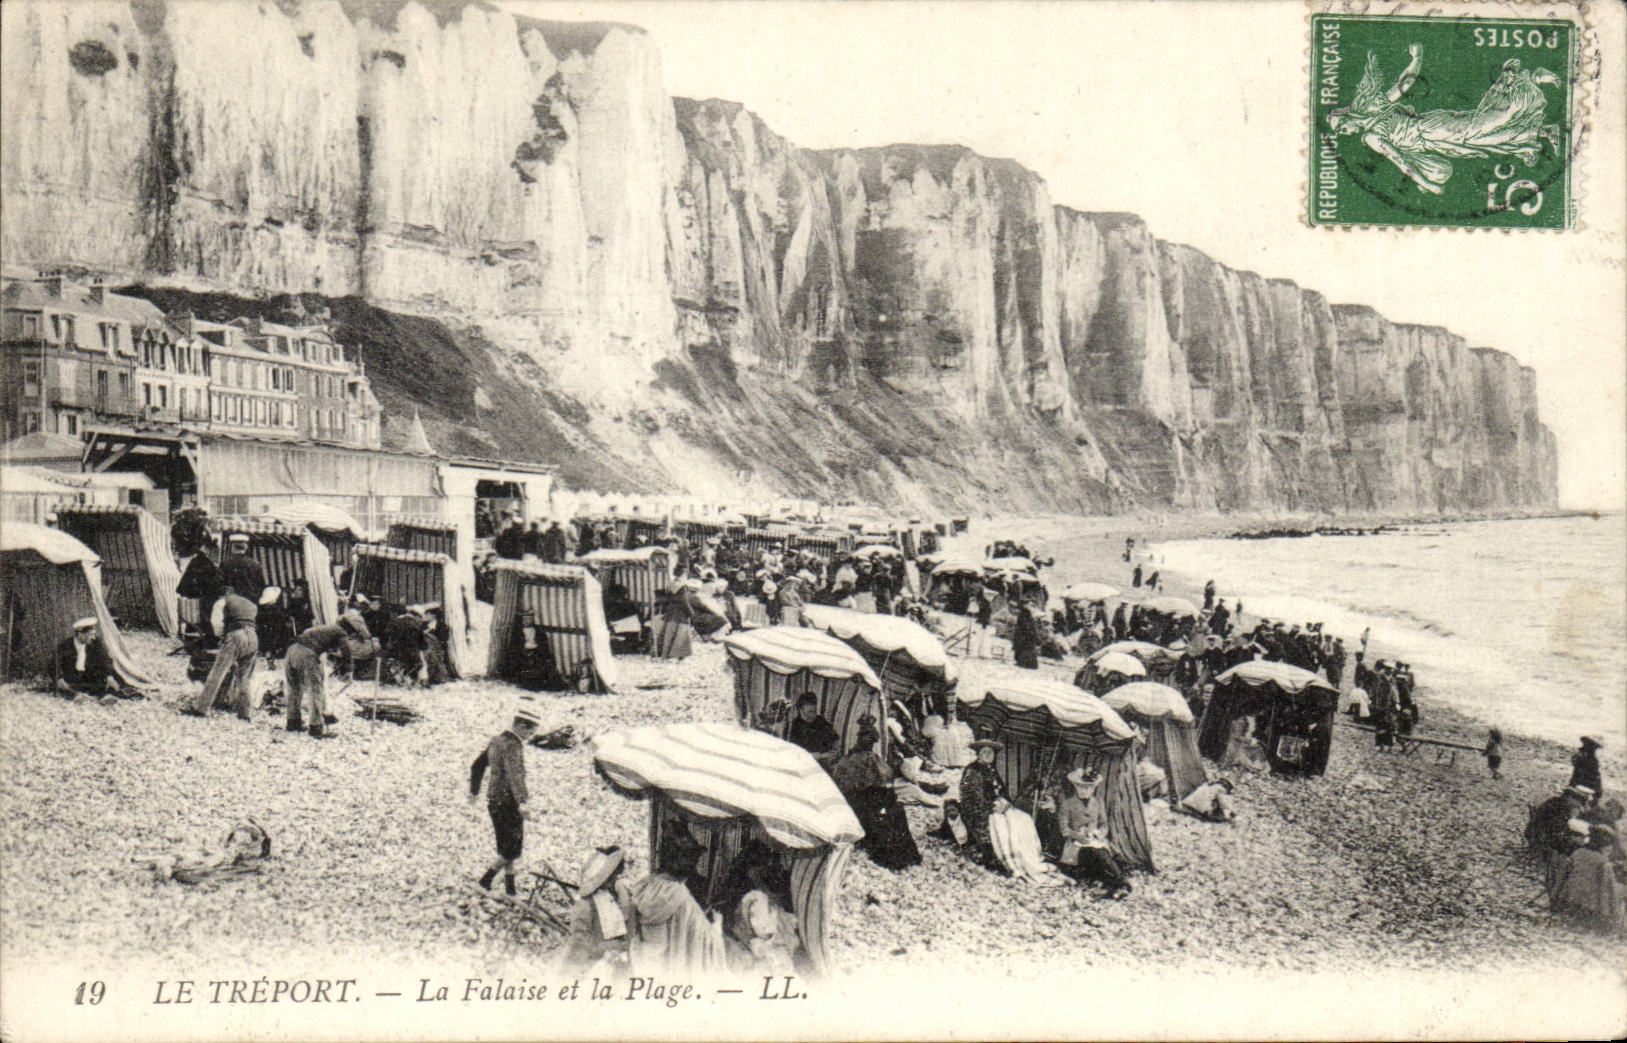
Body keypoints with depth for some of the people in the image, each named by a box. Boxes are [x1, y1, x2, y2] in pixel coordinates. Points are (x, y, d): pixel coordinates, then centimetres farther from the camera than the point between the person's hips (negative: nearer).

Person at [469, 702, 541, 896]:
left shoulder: (497, 740, 11)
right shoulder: (512, 745, -19)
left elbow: (477, 765, 22)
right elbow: (514, 775, -35)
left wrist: (474, 791, 32)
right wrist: (522, 801, -46)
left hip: (494, 801, 9)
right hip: (508, 802, -9)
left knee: (506, 848, 16)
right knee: (513, 850, 1)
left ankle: (510, 886, 22)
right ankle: (486, 880, 6)